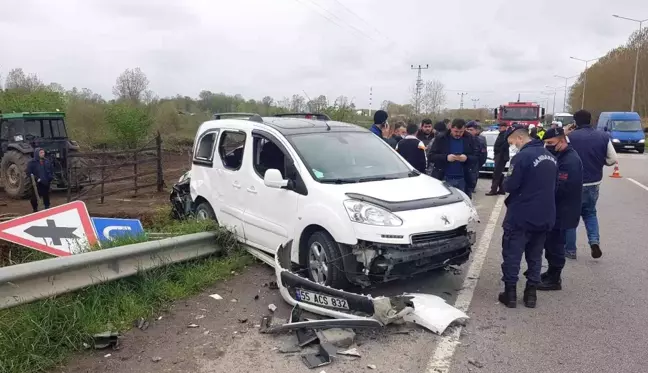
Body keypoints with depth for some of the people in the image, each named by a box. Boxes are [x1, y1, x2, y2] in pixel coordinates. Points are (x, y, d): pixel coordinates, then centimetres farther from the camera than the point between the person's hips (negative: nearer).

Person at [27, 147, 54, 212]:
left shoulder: (47, 161, 8)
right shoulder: (32, 162, -8)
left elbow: (51, 170, 17)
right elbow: (29, 173, -11)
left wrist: (51, 177, 2)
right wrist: (36, 179, -20)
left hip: (46, 183, 4)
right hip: (37, 184, -4)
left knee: (46, 197, 14)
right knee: (34, 198, -1)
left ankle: (47, 209, 25)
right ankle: (35, 209, 16)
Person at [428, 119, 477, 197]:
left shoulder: (469, 139, 4)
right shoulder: (441, 139, -1)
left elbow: (475, 158, 5)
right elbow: (431, 156, -5)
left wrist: (467, 158, -18)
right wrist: (446, 157, -21)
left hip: (463, 179, 2)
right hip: (445, 179, -1)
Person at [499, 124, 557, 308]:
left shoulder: (522, 156, -18)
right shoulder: (550, 156, 10)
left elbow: (509, 186, -17)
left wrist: (506, 180, 3)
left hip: (520, 217, -7)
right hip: (545, 216, 8)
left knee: (512, 255, 4)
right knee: (535, 256, 15)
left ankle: (510, 293, 9)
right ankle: (531, 294, 20)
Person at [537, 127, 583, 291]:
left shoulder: (570, 160, -21)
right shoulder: (561, 156, 12)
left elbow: (559, 188, -28)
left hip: (562, 212, -10)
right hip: (556, 210, 10)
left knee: (555, 244, -1)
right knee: (550, 242, 18)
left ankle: (554, 280, 10)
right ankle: (551, 273, 31)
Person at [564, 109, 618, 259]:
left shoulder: (570, 137, -14)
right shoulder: (603, 136, 0)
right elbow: (612, 160, 1)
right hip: (594, 183, 4)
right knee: (590, 212, 24)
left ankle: (570, 250, 14)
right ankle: (594, 241, 4)